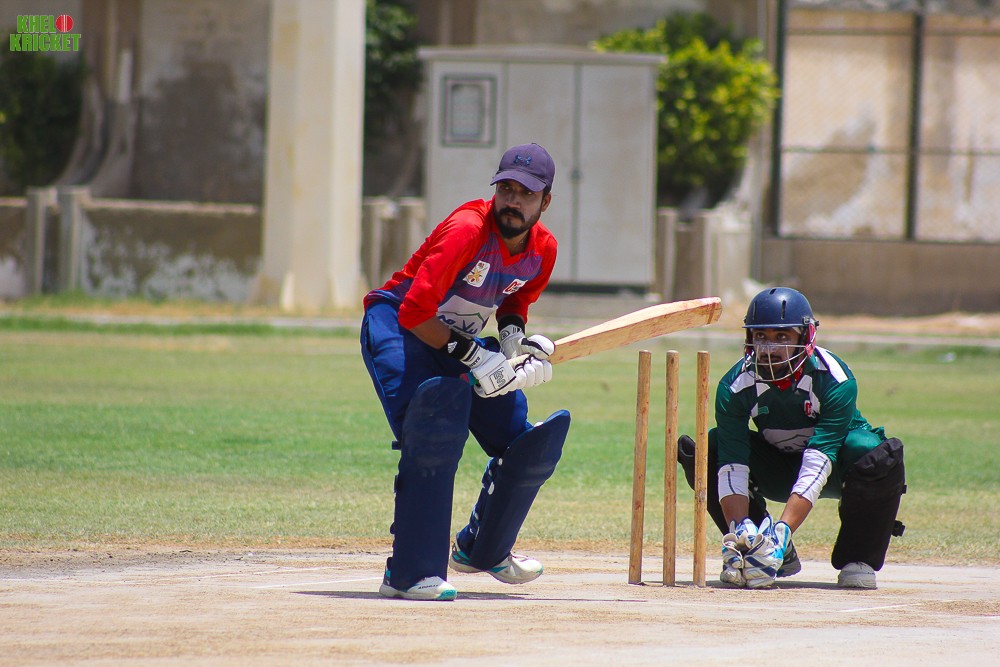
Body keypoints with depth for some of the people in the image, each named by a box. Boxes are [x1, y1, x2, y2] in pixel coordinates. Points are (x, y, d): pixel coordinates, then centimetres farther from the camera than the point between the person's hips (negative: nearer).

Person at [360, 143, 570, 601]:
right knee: (438, 412, -33)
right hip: (398, 327, -8)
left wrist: (512, 334, -8)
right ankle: (408, 573, -34)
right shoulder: (467, 229, -29)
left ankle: (483, 550, 32)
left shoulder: (544, 249, -6)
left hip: (462, 339, 8)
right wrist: (472, 357, -32)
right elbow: (415, 311, -32)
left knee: (531, 442, 5)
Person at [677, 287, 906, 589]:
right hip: (776, 469, 3)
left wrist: (782, 531, -47)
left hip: (835, 468, -3)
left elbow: (816, 466, -37)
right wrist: (739, 529, -45)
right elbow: (733, 464, -28)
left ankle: (857, 560, -14)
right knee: (699, 451, -20)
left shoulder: (834, 380, -30)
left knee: (883, 456, -37)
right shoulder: (734, 386, -21)